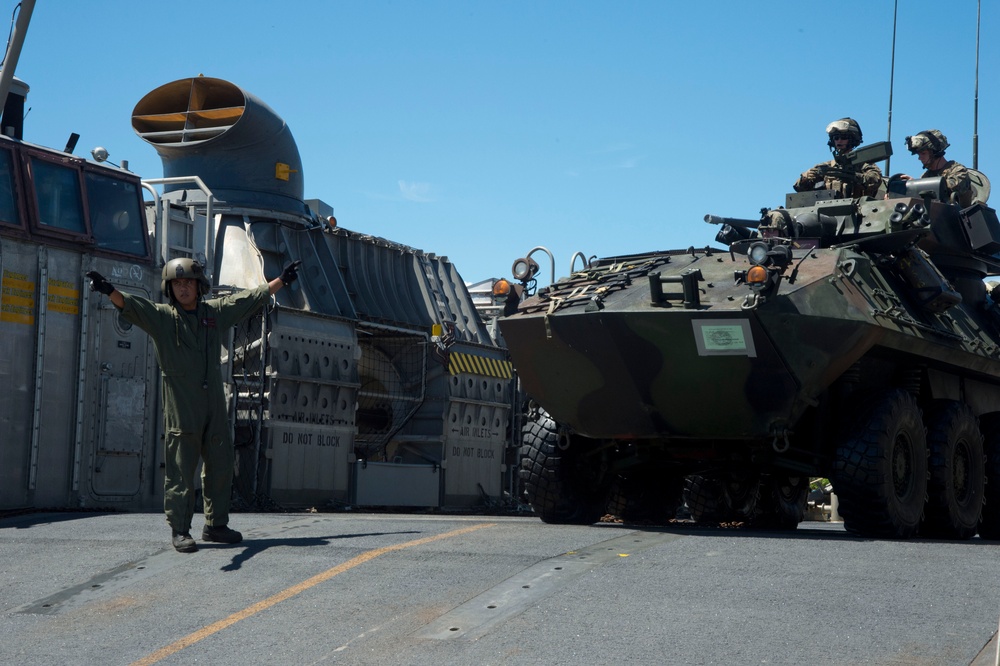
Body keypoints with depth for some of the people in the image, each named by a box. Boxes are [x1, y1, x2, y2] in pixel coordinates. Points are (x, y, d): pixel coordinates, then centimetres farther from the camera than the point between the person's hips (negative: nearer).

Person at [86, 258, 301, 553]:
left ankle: (215, 525, 23)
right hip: (180, 408, -5)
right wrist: (109, 290, -35)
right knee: (180, 470, -4)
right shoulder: (161, 317, 0)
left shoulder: (216, 312, 12)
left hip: (215, 406, 5)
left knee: (221, 465, 10)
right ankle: (180, 531, 3)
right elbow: (130, 304, -16)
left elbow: (253, 297, 23)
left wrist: (282, 280, 30)